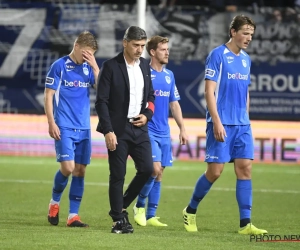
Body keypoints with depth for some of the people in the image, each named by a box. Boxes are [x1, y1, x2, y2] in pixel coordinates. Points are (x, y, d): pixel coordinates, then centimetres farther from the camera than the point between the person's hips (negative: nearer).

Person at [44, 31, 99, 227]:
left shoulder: (88, 68, 9)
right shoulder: (59, 66, -5)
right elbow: (48, 95, -5)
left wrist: (95, 67, -10)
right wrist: (51, 123, -11)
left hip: (84, 128, 5)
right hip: (64, 128, -5)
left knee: (80, 170, 2)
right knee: (68, 167, -15)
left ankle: (73, 215, 8)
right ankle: (55, 202, 11)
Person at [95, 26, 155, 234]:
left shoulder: (145, 65, 11)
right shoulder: (111, 67, -6)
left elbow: (150, 95, 22)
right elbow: (102, 101, -8)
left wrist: (147, 114, 2)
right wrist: (108, 131, -15)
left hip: (139, 128, 5)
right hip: (118, 129, -5)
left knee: (147, 169, -2)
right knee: (118, 175, -2)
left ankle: (122, 206, 17)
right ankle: (118, 220, 5)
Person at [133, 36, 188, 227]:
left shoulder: (169, 75, 12)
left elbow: (174, 104, 17)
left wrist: (182, 128, 13)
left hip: (164, 132, 7)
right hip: (147, 131, -7)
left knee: (159, 174, 6)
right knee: (155, 169, -16)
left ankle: (151, 216, 12)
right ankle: (140, 206, 4)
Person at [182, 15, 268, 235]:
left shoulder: (246, 59, 13)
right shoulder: (217, 55, -8)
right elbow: (209, 91, -12)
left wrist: (245, 119, 15)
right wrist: (217, 122, -17)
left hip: (242, 125, 6)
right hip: (222, 124, -6)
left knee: (245, 168, -2)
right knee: (215, 170, -5)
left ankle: (245, 223, -2)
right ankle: (190, 212, 16)